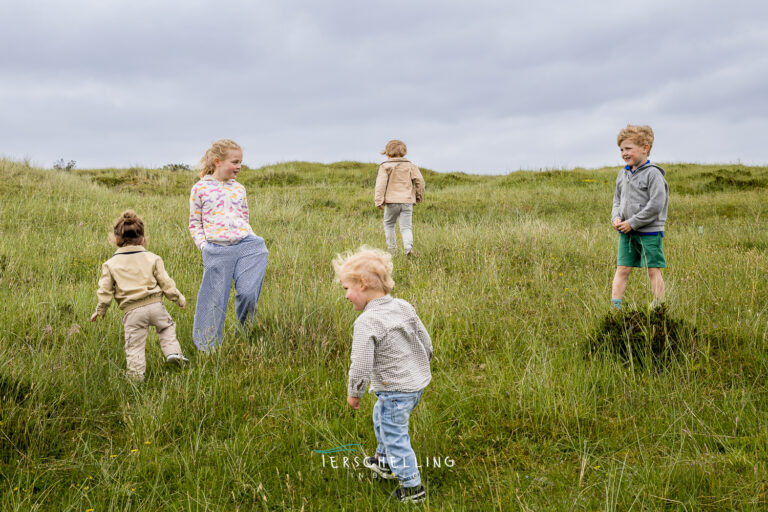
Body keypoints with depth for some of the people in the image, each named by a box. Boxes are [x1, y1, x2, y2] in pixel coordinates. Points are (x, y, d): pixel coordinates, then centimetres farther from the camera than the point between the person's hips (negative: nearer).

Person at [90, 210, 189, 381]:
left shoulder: (110, 264, 2)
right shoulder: (152, 258, 3)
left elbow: (105, 291, 4)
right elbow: (165, 283, 5)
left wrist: (100, 311, 19)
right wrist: (179, 299, 19)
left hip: (132, 311, -1)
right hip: (155, 305, 1)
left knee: (134, 345, 6)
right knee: (167, 327, 26)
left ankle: (136, 374, 5)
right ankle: (173, 352, 12)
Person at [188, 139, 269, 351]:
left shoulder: (239, 189, 18)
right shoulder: (200, 189, 7)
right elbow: (194, 223, 10)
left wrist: (253, 241, 10)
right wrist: (203, 245, -3)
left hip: (247, 246, 3)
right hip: (217, 250, -3)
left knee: (248, 294, -8)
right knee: (214, 300, 2)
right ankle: (206, 348, 19)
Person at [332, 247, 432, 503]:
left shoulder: (366, 323, -25)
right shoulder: (404, 307, -2)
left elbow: (361, 366, -25)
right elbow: (426, 342, 6)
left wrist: (354, 393, -7)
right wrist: (420, 367, 24)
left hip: (395, 391, -9)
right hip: (418, 383, 9)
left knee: (395, 437, 8)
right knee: (381, 417, 31)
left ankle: (412, 487, 19)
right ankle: (385, 462, 50)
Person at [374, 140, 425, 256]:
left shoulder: (385, 167, 0)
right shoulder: (410, 166, 9)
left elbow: (381, 184, -9)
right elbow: (419, 180, 2)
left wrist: (378, 201, -10)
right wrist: (419, 196, 15)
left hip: (391, 201, -2)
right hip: (407, 201, 2)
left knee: (389, 225, 17)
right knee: (406, 227, 3)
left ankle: (392, 249, 15)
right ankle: (408, 246, -22)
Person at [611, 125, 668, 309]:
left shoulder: (653, 174, -11)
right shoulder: (623, 174, 11)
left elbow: (656, 205, -17)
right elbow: (617, 199, 21)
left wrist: (633, 223, -16)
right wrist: (616, 218, 0)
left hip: (649, 231, -6)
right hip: (626, 232, 6)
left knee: (653, 270, 1)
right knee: (622, 269, 5)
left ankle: (659, 307, 7)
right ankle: (614, 306, 6)